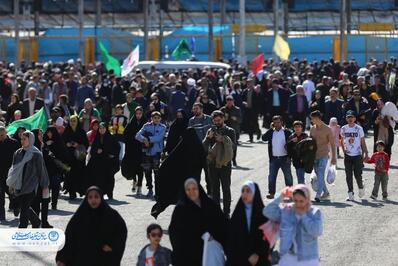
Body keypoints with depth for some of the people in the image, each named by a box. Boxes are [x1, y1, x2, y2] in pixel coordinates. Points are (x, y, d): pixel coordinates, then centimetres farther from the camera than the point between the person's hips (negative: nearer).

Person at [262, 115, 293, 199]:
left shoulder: (287, 132, -1)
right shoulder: (271, 132, 7)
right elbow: (264, 138, -10)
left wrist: (289, 157, -9)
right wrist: (271, 128, -10)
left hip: (284, 158, -2)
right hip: (274, 158, 2)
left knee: (288, 176, 5)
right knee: (271, 176, 2)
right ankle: (271, 193, 7)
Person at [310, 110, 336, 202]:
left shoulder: (327, 129, -5)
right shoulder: (312, 129, 10)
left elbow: (332, 144, -4)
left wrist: (333, 157, -8)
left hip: (323, 156, -6)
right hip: (314, 156, 6)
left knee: (320, 175, -15)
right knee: (318, 176, 11)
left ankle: (318, 195, -21)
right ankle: (326, 193, 24)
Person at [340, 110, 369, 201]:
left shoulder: (359, 129, -3)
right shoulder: (343, 129, 4)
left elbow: (363, 142, 2)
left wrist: (365, 154, -3)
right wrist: (344, 150, 4)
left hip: (357, 155, -3)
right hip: (347, 155, 3)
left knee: (357, 175, -6)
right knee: (348, 176, 1)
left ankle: (361, 188, 22)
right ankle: (350, 193, 8)